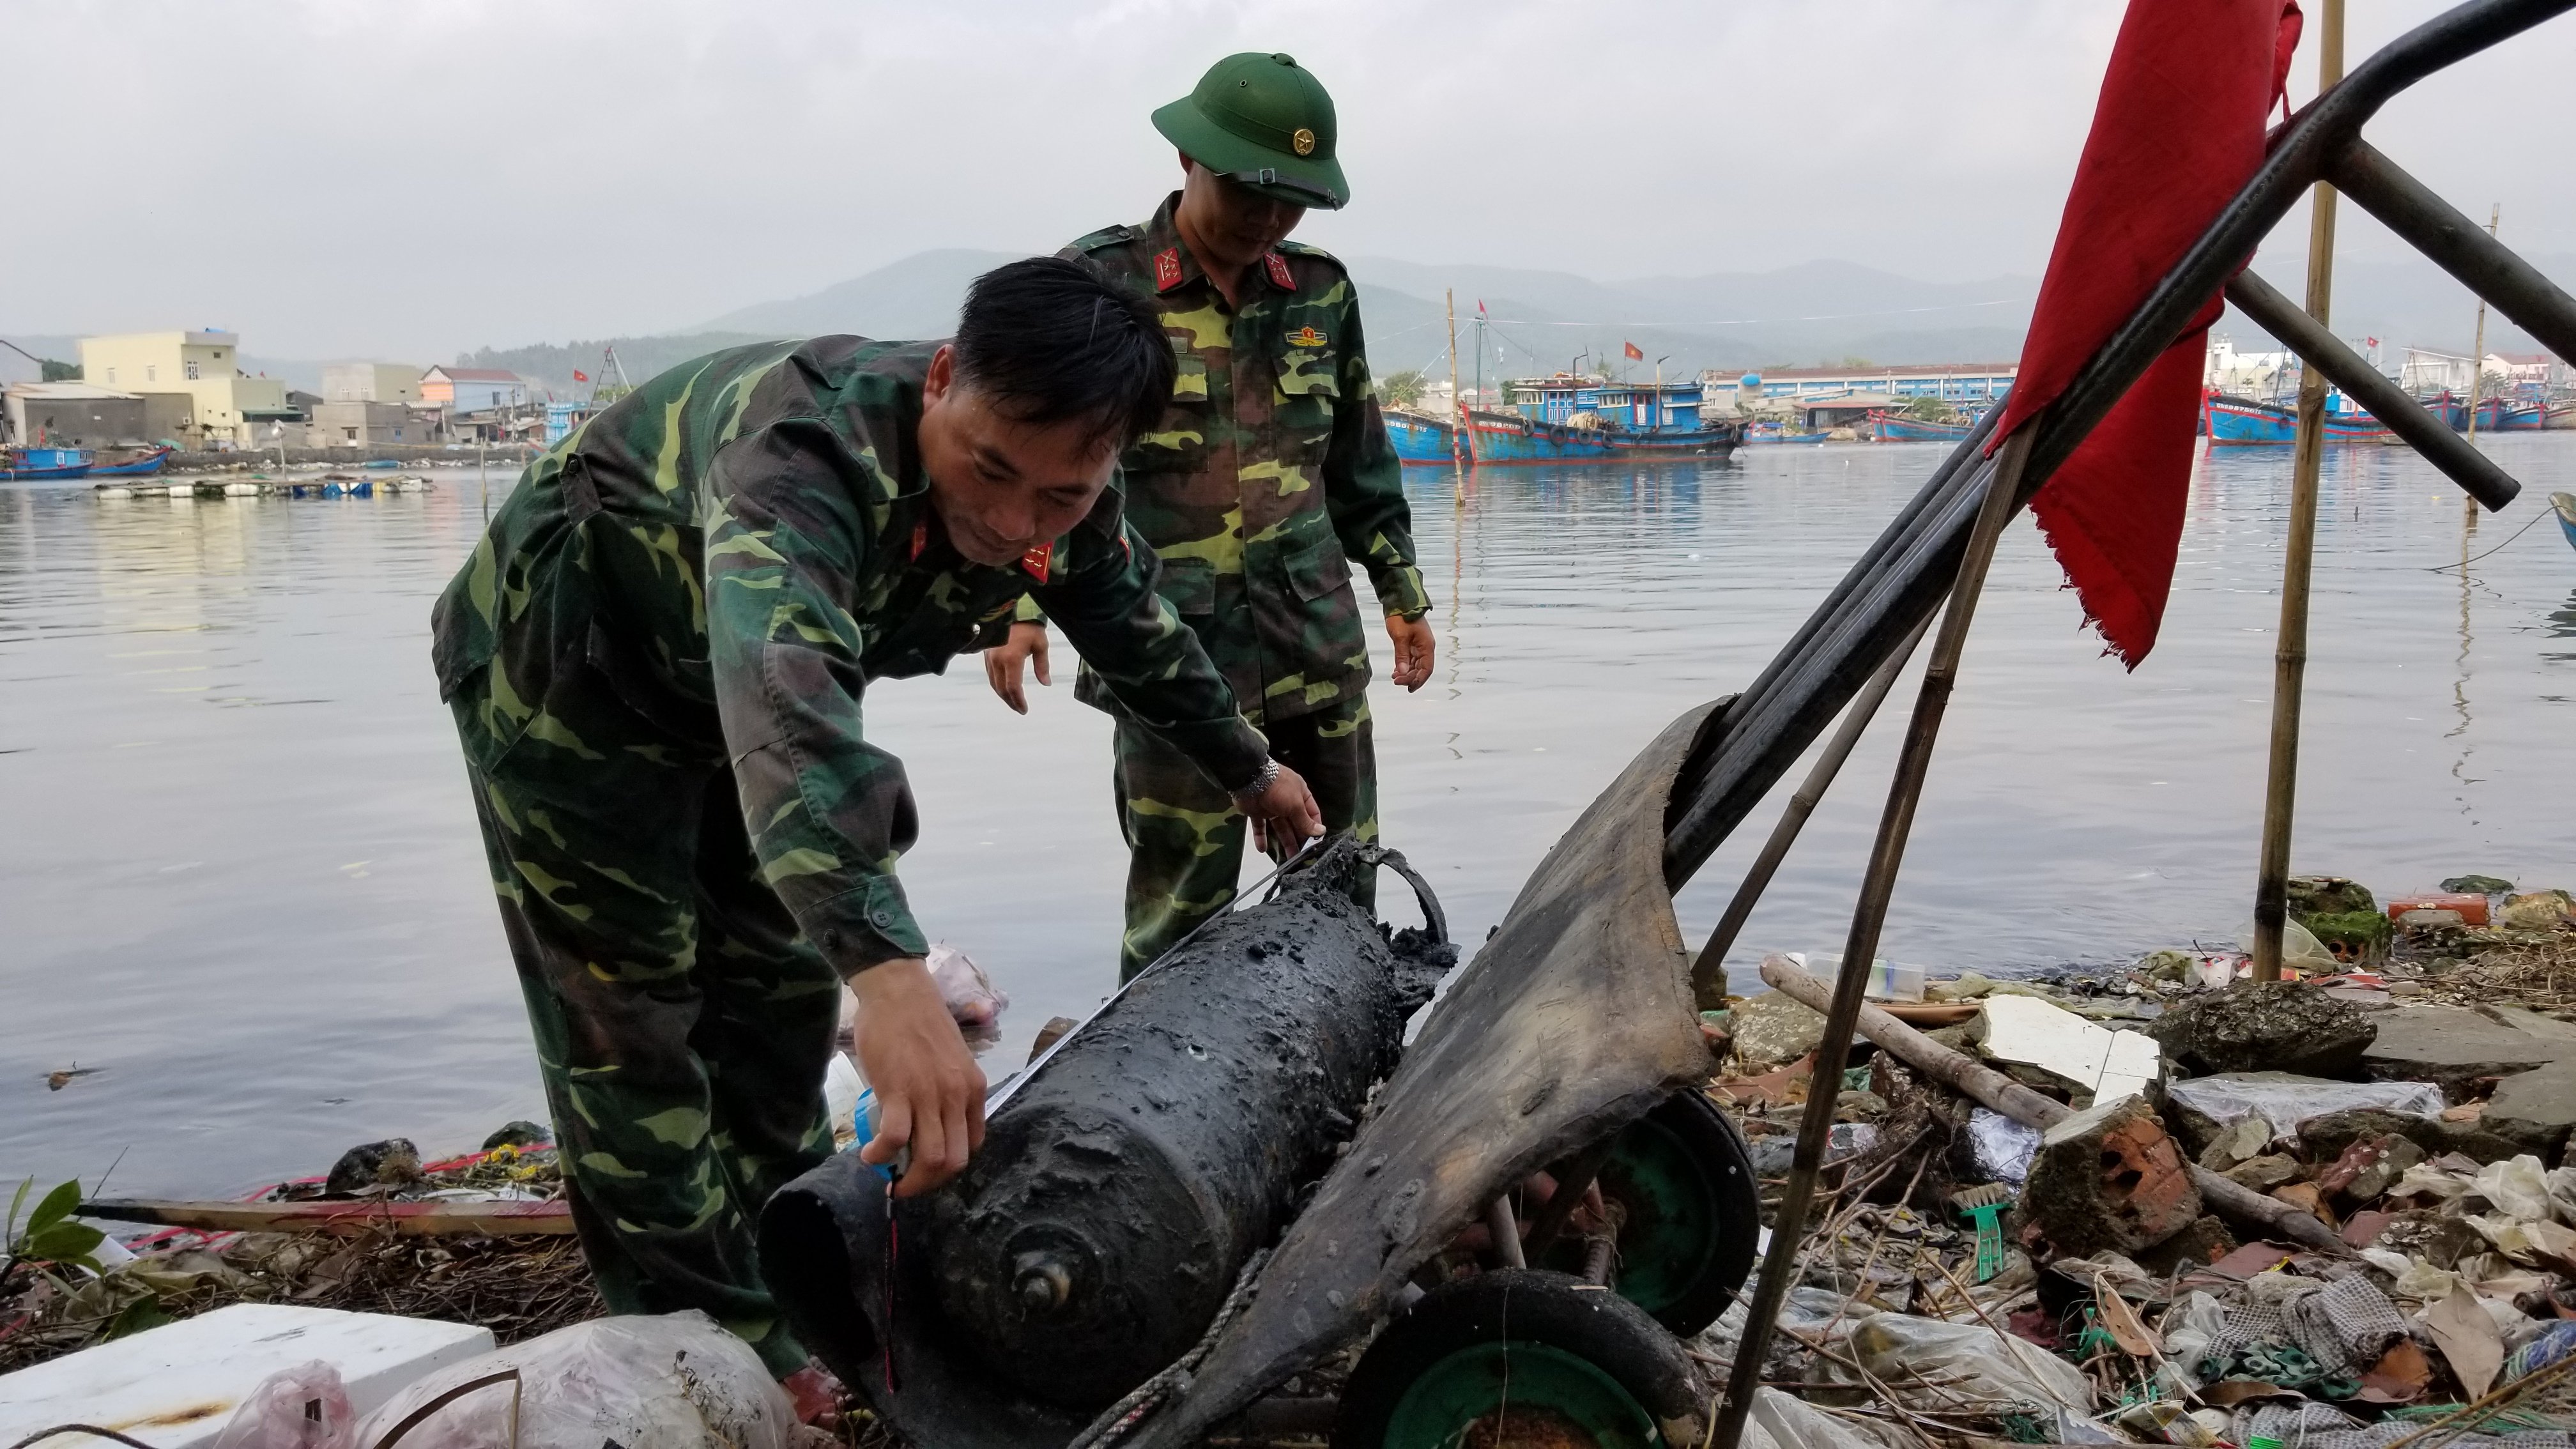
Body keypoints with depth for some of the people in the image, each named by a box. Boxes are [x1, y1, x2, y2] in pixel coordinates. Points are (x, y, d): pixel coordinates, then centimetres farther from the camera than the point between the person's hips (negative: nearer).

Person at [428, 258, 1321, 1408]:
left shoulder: (1064, 501, -17)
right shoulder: (814, 446, -43)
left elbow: (1143, 638, 4)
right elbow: (785, 691, -60)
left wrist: (1249, 773, 18)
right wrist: (888, 971, -72)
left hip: (726, 688, 7)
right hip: (563, 669, -7)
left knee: (780, 982, 13)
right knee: (633, 1013, -5)